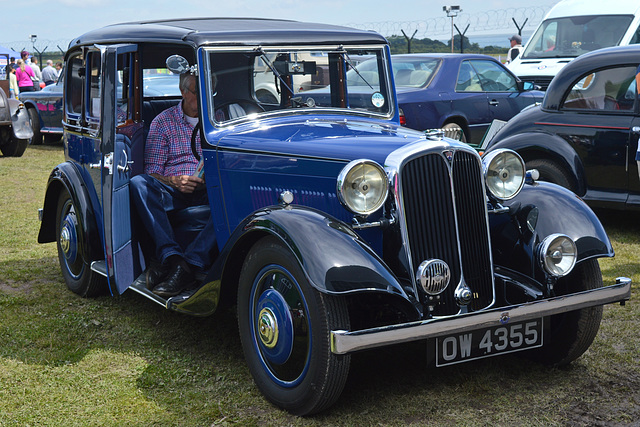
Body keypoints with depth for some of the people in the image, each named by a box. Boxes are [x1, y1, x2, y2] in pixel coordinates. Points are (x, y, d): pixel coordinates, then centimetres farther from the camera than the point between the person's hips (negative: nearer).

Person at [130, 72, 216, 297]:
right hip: (173, 191, 0)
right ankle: (172, 257, -41)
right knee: (138, 183, -29)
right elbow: (152, 172, 4)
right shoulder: (163, 122, 9)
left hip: (210, 192, 0)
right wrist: (174, 181, -18)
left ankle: (188, 266, -43)